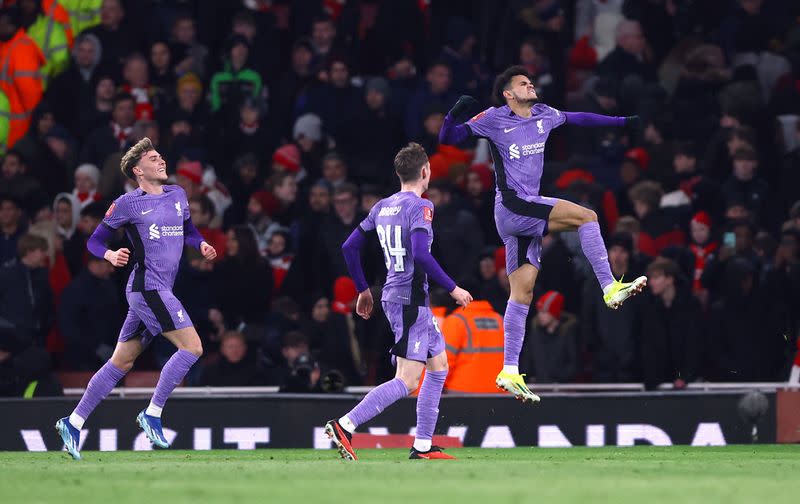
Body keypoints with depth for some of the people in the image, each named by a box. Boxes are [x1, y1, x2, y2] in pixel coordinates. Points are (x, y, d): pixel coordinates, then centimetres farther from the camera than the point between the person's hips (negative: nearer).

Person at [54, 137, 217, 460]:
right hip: (148, 286, -8)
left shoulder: (177, 195, 14)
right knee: (192, 347, -15)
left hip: (156, 292, 8)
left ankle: (74, 423, 13)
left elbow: (189, 231, 28)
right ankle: (152, 414, -10)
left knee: (121, 362, 9)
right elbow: (95, 241, 2)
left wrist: (201, 245, 6)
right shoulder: (128, 204, -5)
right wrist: (111, 256, -20)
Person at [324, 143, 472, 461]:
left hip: (393, 295, 9)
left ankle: (423, 446, 16)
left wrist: (363, 290, 23)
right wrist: (452, 289, -15)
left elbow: (350, 247, 14)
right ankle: (345, 426, -21)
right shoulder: (420, 207, -12)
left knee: (439, 367, 17)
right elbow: (421, 255, -24)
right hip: (410, 300, -9)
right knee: (407, 381, -12)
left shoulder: (382, 207, 12)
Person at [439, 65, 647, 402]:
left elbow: (577, 118, 30)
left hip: (527, 215, 7)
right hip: (511, 207, -7)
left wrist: (622, 122, 32)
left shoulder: (543, 115, 14)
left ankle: (510, 372, 4)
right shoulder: (493, 119, -4)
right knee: (586, 217, -18)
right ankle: (610, 289, -17)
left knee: (522, 292, 4)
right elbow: (448, 139, -4)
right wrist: (455, 115, -24)